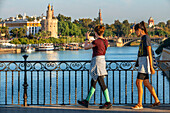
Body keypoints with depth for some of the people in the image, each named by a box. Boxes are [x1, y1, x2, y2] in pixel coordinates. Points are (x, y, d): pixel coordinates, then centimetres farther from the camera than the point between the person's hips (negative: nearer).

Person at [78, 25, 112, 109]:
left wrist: (87, 38, 15)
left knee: (102, 83, -8)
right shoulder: (105, 41, 8)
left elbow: (86, 47, 0)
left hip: (97, 61, -9)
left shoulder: (96, 42, -15)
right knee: (93, 83, 14)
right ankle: (86, 101, 23)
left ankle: (108, 102, -9)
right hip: (102, 61, 9)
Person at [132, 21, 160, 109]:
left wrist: (151, 67, -20)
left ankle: (139, 104, -9)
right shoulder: (143, 38, 16)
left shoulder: (146, 38, -13)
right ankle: (156, 101, 21)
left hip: (145, 61, -10)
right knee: (146, 83, 13)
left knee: (138, 82, -11)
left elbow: (149, 53, -18)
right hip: (142, 62, 10)